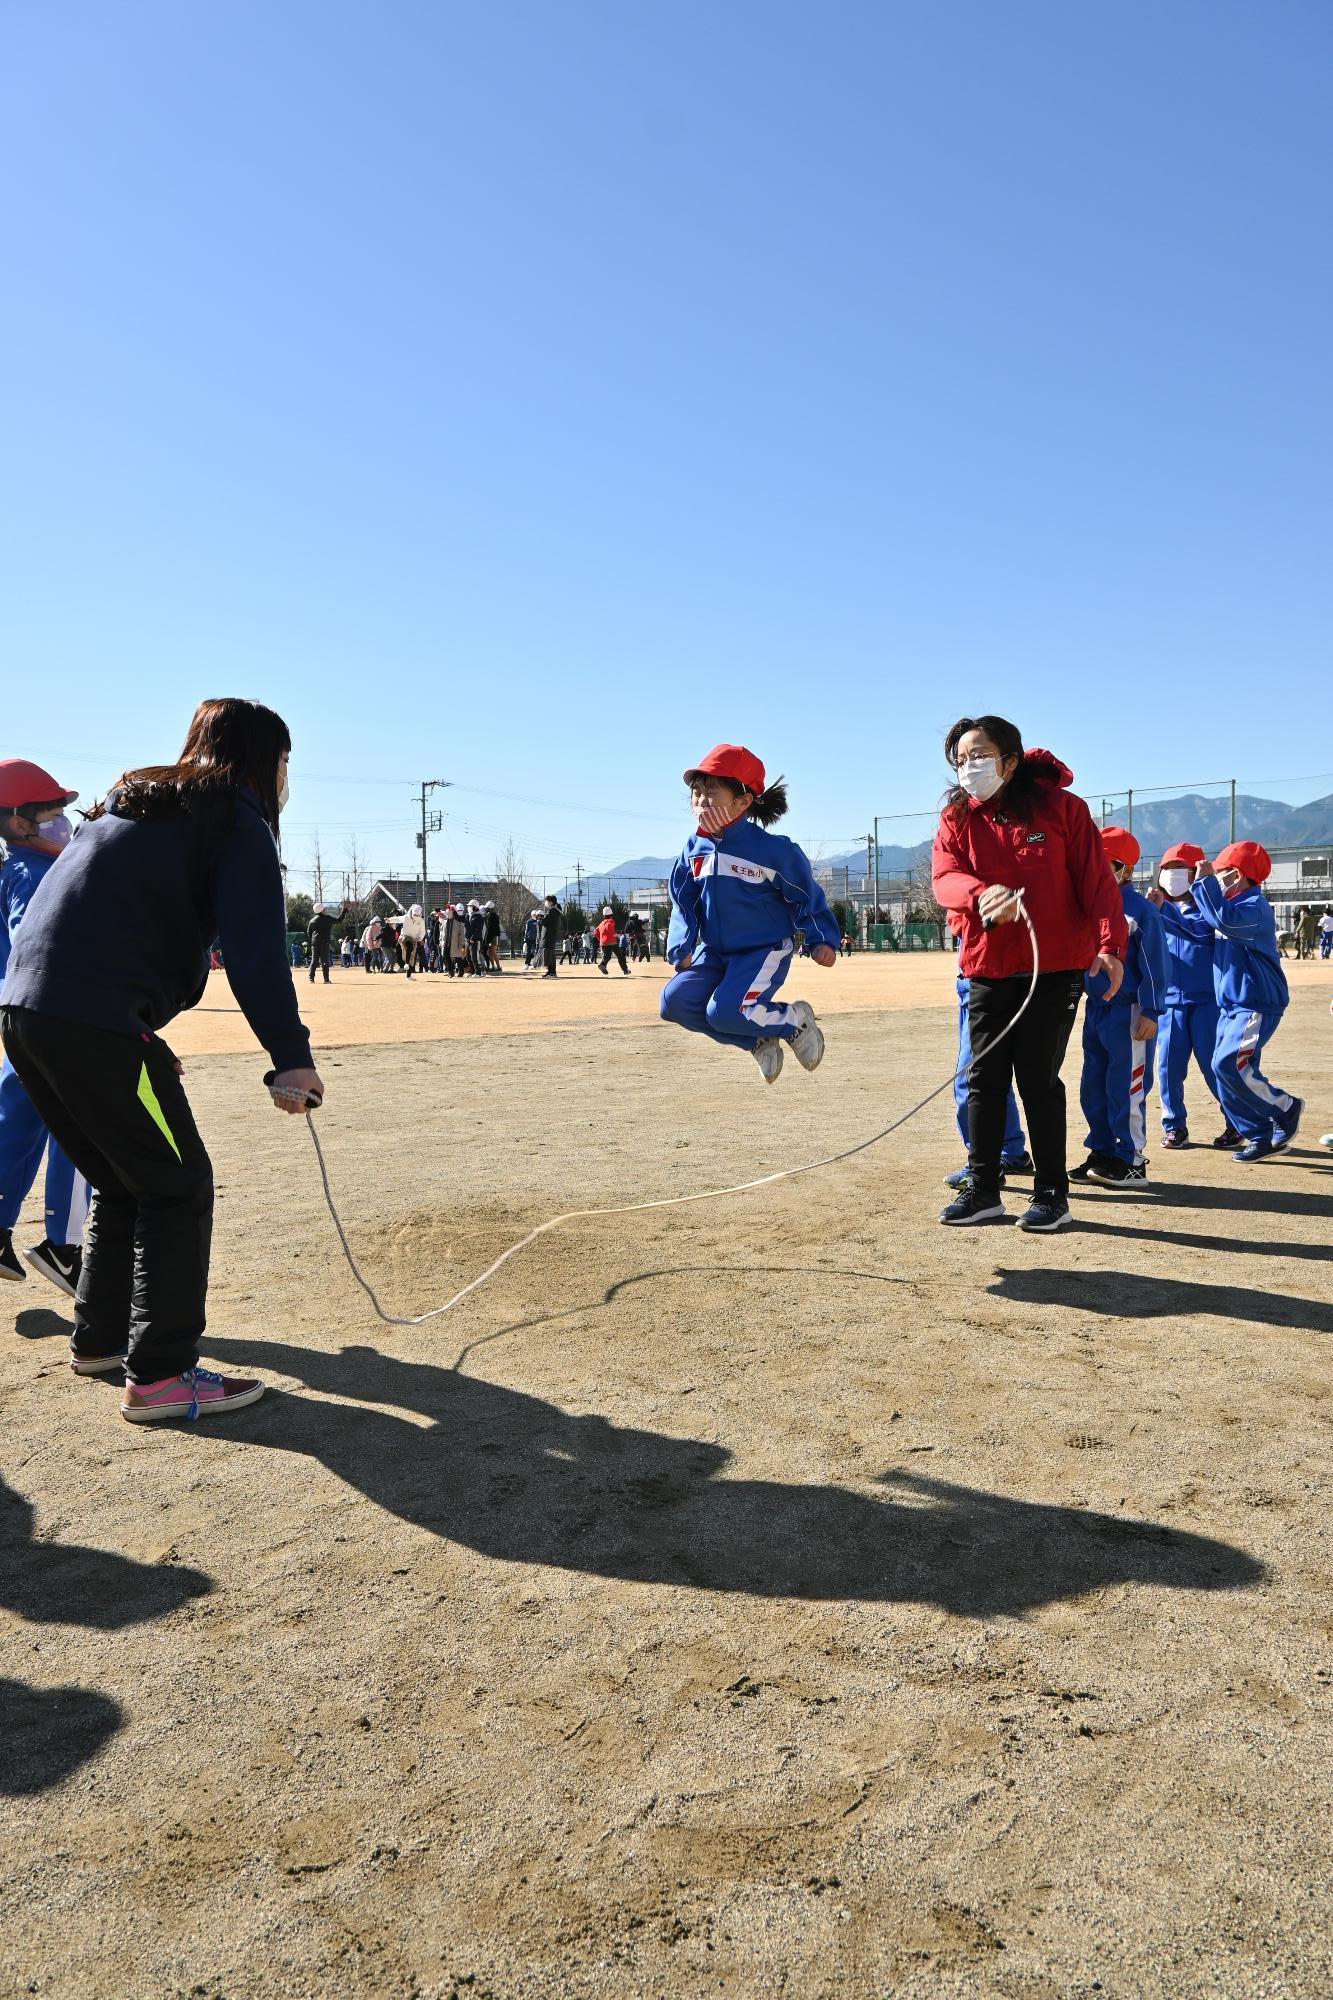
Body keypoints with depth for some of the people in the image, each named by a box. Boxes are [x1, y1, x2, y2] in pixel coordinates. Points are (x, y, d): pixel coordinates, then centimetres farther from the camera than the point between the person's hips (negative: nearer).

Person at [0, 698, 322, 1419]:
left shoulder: (132, 804, 25)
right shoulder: (236, 818, -1)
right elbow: (255, 950, -14)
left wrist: (141, 1041, 29)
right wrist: (291, 1057, -16)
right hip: (97, 1022, -9)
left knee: (123, 1182, 21)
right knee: (178, 1188, 0)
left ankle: (99, 1340, 32)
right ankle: (160, 1377, 1)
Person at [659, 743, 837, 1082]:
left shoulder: (772, 849, -16)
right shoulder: (693, 850, 0)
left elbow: (806, 896, -7)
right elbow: (683, 904, 5)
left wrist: (822, 939, -13)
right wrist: (682, 947, -8)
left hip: (765, 950, -6)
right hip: (715, 952, 6)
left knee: (724, 1012, -26)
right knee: (675, 1001, -13)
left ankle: (794, 1019, 4)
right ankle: (758, 1039, 5)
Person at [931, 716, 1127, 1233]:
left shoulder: (1061, 807, -3)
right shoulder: (957, 819, 3)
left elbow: (1096, 878, -7)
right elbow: (945, 877, -14)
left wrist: (1109, 942, -19)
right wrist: (982, 894, -36)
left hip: (1056, 965, -3)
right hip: (988, 967, 4)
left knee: (1038, 1078, -1)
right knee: (984, 1078, 7)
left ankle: (1052, 1194, 12)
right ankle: (982, 1189, 18)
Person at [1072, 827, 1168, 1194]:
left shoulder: (1141, 910, -10)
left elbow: (1154, 966, -11)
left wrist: (1151, 1012, -15)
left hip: (1128, 1011, -7)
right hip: (1094, 1007, 7)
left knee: (1126, 1087, -3)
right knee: (1092, 1086, 12)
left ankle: (1132, 1162, 5)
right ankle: (1102, 1154, 24)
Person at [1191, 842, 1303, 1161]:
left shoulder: (1254, 906, -14)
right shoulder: (1237, 905, 17)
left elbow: (1224, 920, -34)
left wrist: (1205, 880, -24)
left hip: (1257, 1004, -10)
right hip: (1231, 1004, 10)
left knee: (1228, 1065, -19)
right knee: (1225, 1070, 6)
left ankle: (1286, 1108, 2)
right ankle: (1262, 1135, 13)